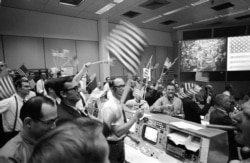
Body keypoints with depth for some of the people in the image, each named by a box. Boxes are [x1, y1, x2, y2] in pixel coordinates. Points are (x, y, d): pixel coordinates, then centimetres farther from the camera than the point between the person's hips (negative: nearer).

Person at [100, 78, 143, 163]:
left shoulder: (120, 104, -1)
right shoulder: (109, 107, -28)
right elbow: (118, 131, -29)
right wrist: (135, 117, -29)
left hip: (120, 143, 8)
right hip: (112, 145, -8)